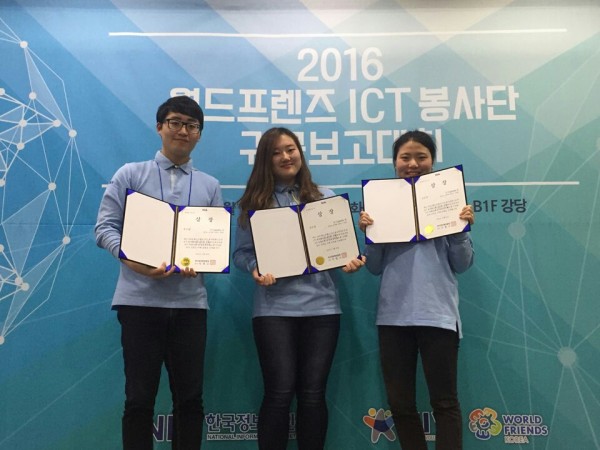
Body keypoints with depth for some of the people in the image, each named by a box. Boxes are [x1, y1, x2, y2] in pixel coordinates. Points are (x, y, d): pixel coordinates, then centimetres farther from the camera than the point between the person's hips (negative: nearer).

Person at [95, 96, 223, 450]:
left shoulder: (211, 186, 13)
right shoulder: (131, 174, 6)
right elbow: (105, 228, 0)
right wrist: (133, 260, -18)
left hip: (190, 300, 3)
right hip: (140, 298, -2)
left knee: (190, 396, 9)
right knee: (140, 396, 5)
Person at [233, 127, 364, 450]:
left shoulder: (325, 197, 11)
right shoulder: (254, 202, 6)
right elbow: (241, 253, 4)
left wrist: (351, 261, -10)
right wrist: (255, 269, -16)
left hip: (321, 305, 2)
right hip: (274, 308, -1)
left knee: (313, 393, 5)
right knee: (279, 393, -2)